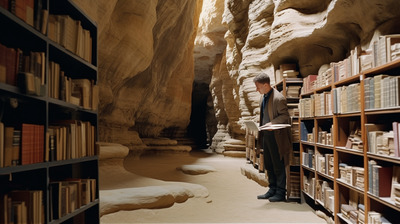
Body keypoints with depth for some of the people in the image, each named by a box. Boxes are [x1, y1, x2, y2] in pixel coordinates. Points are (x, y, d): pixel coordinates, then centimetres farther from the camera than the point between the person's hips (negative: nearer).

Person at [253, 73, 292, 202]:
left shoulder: (278, 98, -16)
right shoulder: (263, 97, 12)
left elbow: (284, 116, -15)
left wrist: (272, 123, -24)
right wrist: (261, 126, 7)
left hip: (276, 136, -9)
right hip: (266, 135, 9)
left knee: (278, 166, 1)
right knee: (268, 166, 15)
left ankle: (280, 193, 13)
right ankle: (272, 190, 27)